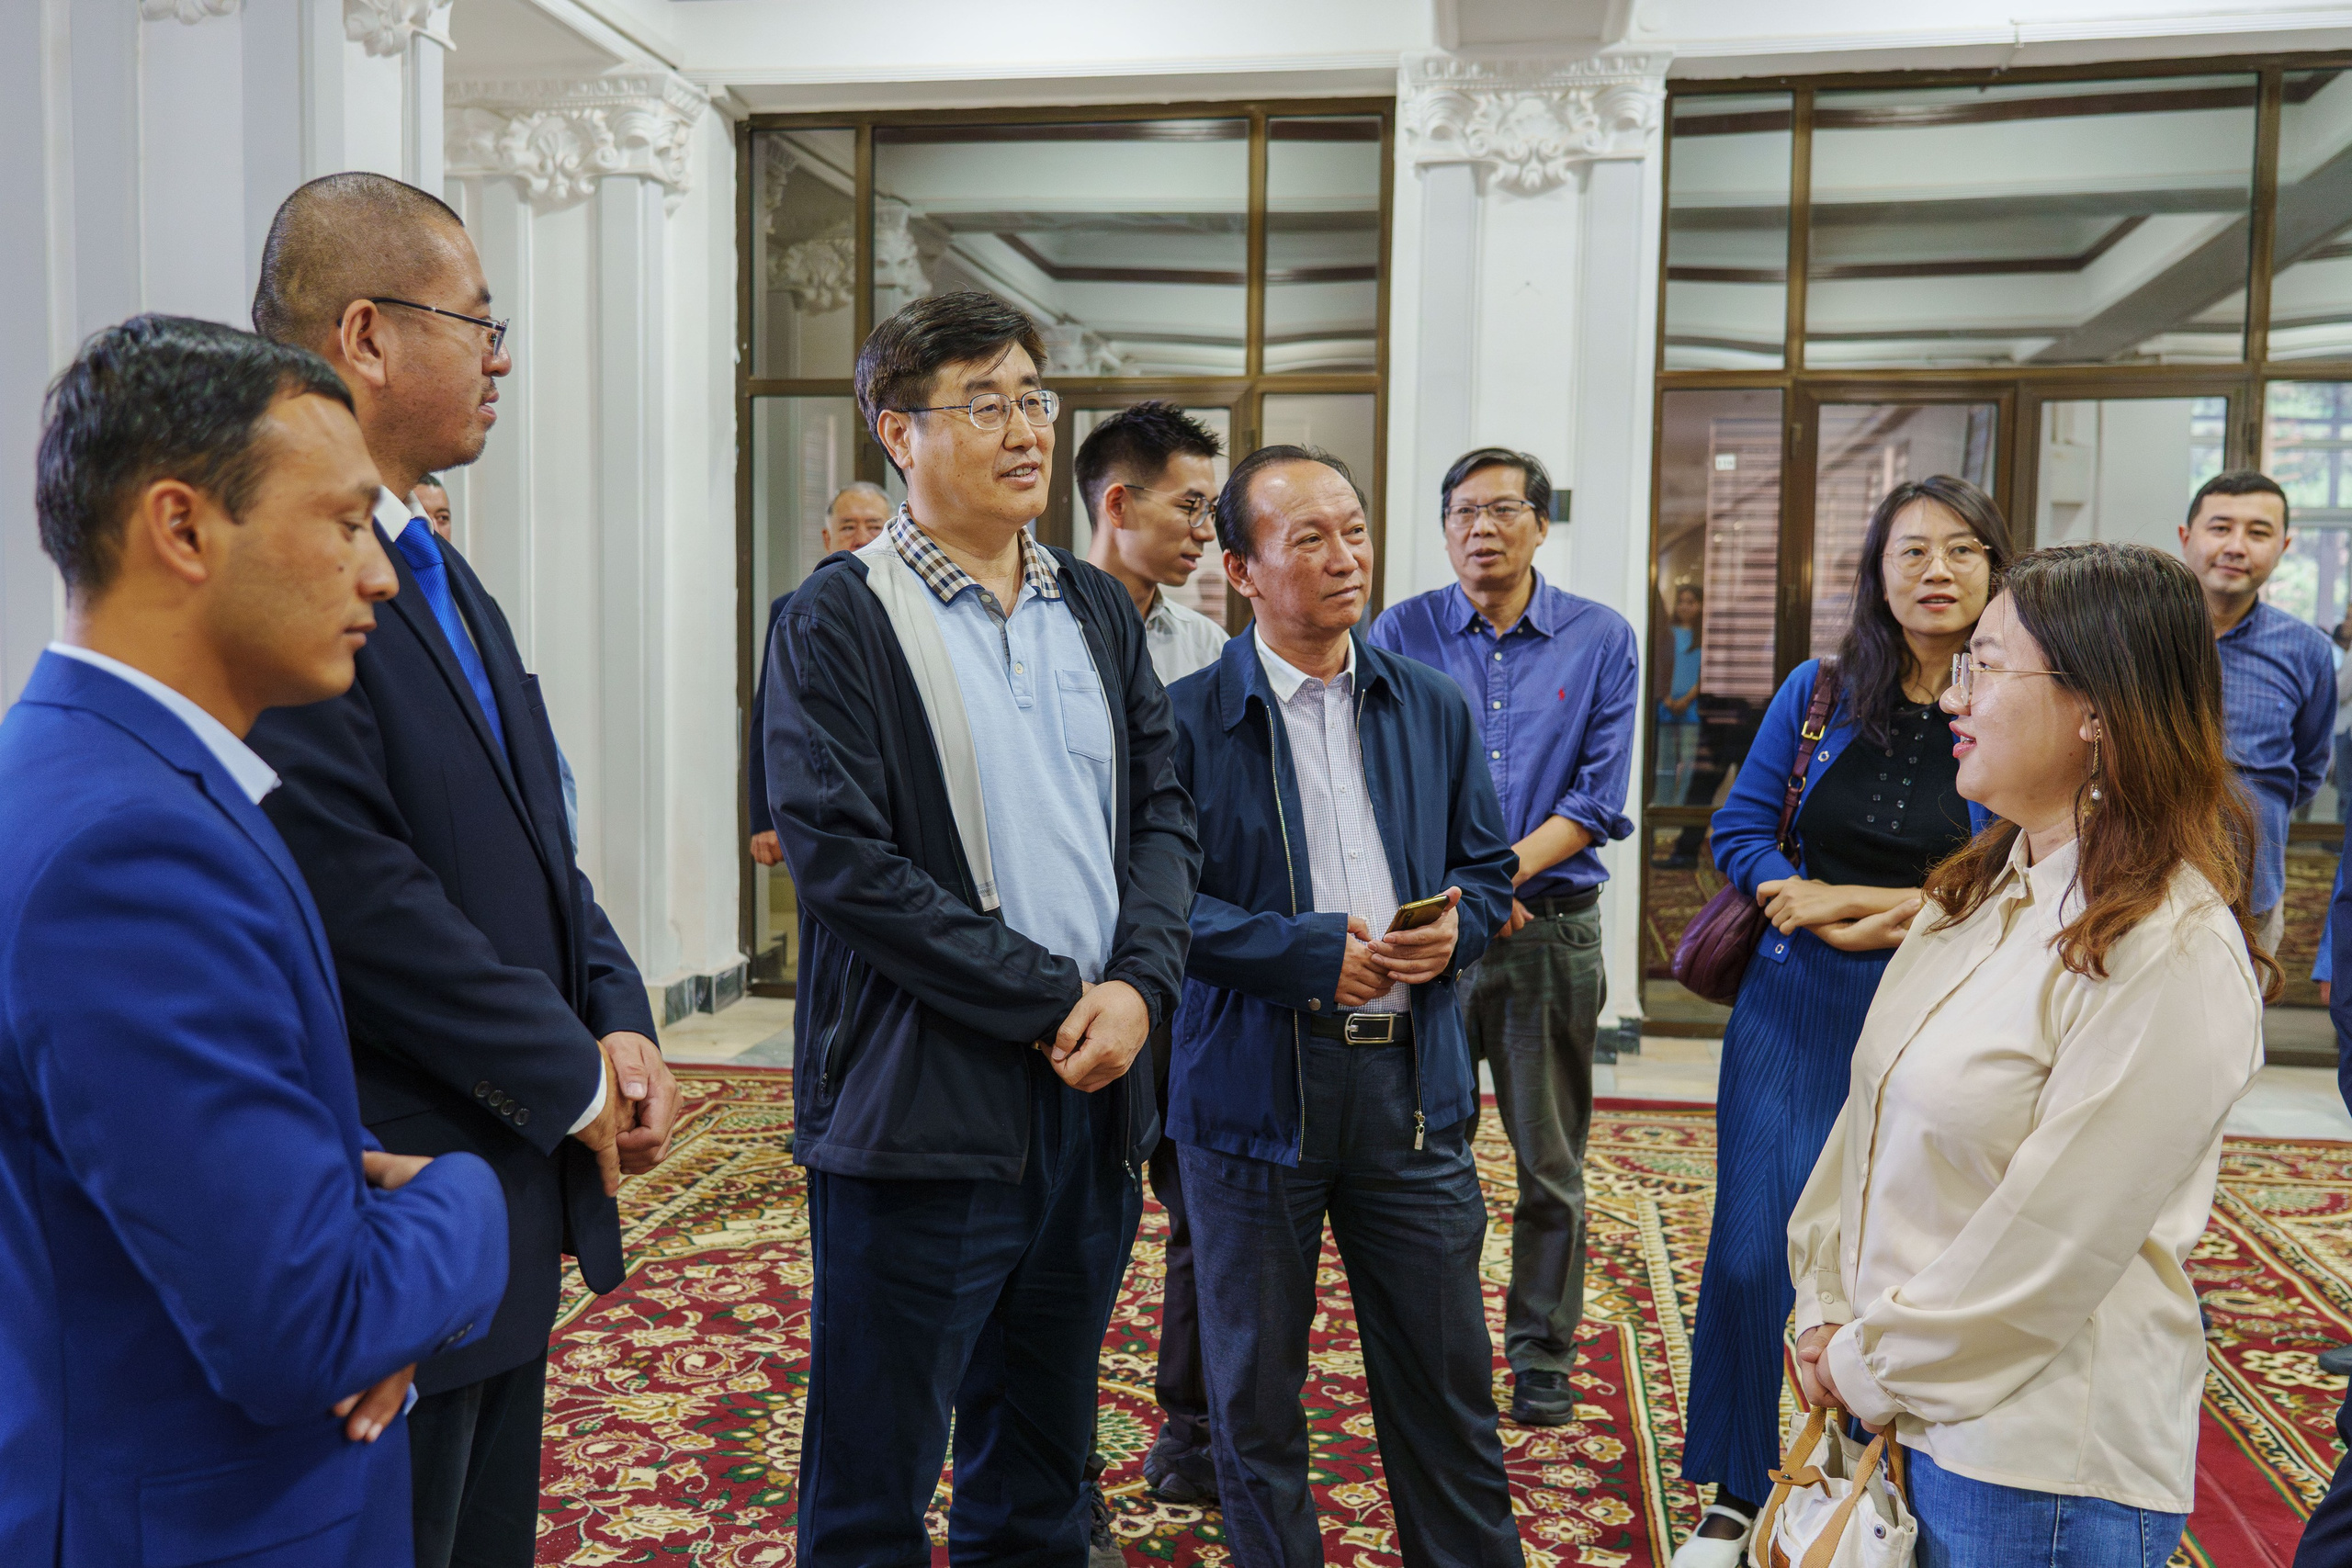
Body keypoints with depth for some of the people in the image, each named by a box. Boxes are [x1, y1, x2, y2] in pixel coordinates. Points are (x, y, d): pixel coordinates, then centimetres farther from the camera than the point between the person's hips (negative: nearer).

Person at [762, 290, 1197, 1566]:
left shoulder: (1097, 610, 12)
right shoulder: (840, 619, -6)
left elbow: (1161, 814, 10)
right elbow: (844, 860, -15)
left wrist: (1136, 985, -8)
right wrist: (1054, 1000, -14)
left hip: (1093, 1092, 6)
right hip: (924, 1110, -5)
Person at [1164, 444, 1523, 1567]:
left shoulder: (1432, 708, 9)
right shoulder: (1187, 718, -6)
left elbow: (1489, 866, 15)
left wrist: (1454, 928, -7)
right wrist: (1316, 952, -16)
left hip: (1412, 1081, 3)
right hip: (1253, 1084, -3)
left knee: (1447, 1378, 13)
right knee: (1255, 1385, 12)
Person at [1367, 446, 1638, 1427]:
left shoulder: (1601, 640, 3)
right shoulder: (1403, 633, 3)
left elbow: (1598, 800, -2)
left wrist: (1504, 871, -15)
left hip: (1552, 930, 0)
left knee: (1550, 1161, 9)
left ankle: (1542, 1356, 25)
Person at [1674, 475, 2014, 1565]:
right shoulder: (1820, 691, 3)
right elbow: (1740, 832, 4)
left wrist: (1858, 906, -14)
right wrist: (1854, 909, -12)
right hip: (1795, 1012, 2)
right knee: (1751, 1254, 3)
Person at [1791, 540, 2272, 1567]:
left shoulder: (2173, 954, -21)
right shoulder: (1986, 886, 5)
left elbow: (2046, 1250, -21)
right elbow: (1875, 1113, 7)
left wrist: (1872, 1369, -11)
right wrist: (1827, 1315, 2)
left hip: (2037, 1461, -7)